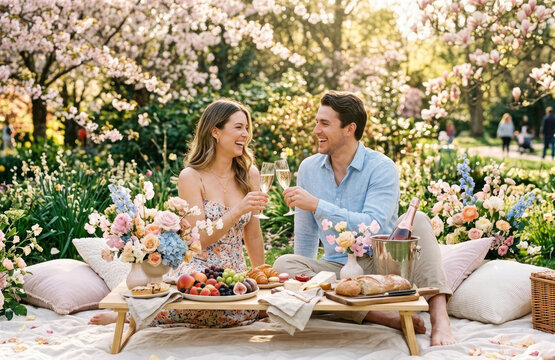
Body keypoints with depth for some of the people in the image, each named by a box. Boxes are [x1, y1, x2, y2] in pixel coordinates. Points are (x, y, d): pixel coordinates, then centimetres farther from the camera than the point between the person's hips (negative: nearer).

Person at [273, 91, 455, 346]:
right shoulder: (308, 169, 6)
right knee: (283, 265, -24)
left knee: (417, 221, -26)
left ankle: (439, 319, -38)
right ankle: (385, 317, -34)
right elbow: (305, 236, 15)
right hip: (337, 268, 4)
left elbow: (373, 226, -24)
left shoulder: (382, 168, -9)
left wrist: (317, 205, -26)